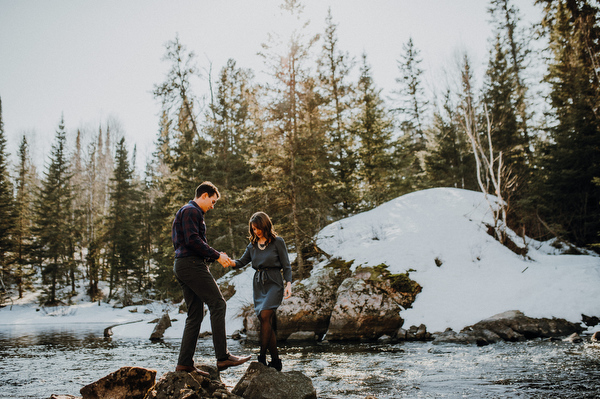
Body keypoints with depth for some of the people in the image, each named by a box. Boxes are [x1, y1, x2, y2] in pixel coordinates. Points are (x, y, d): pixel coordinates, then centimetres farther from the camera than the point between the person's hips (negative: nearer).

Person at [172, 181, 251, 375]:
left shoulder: (189, 212, 27)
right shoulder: (190, 211, -5)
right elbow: (193, 240, -19)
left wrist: (215, 257, 17)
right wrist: (216, 255, -12)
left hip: (182, 267, 11)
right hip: (191, 265, -11)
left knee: (195, 314, 9)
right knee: (218, 304, -12)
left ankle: (185, 363, 8)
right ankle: (223, 357, -14)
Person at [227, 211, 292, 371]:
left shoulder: (277, 242, 0)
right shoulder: (253, 245, 13)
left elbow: (286, 265, 0)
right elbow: (241, 262, 11)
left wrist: (289, 284, -12)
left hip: (274, 283, -5)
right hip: (258, 285, 5)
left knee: (264, 316, -23)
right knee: (269, 323, 4)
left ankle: (262, 357, -18)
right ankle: (275, 361, 10)